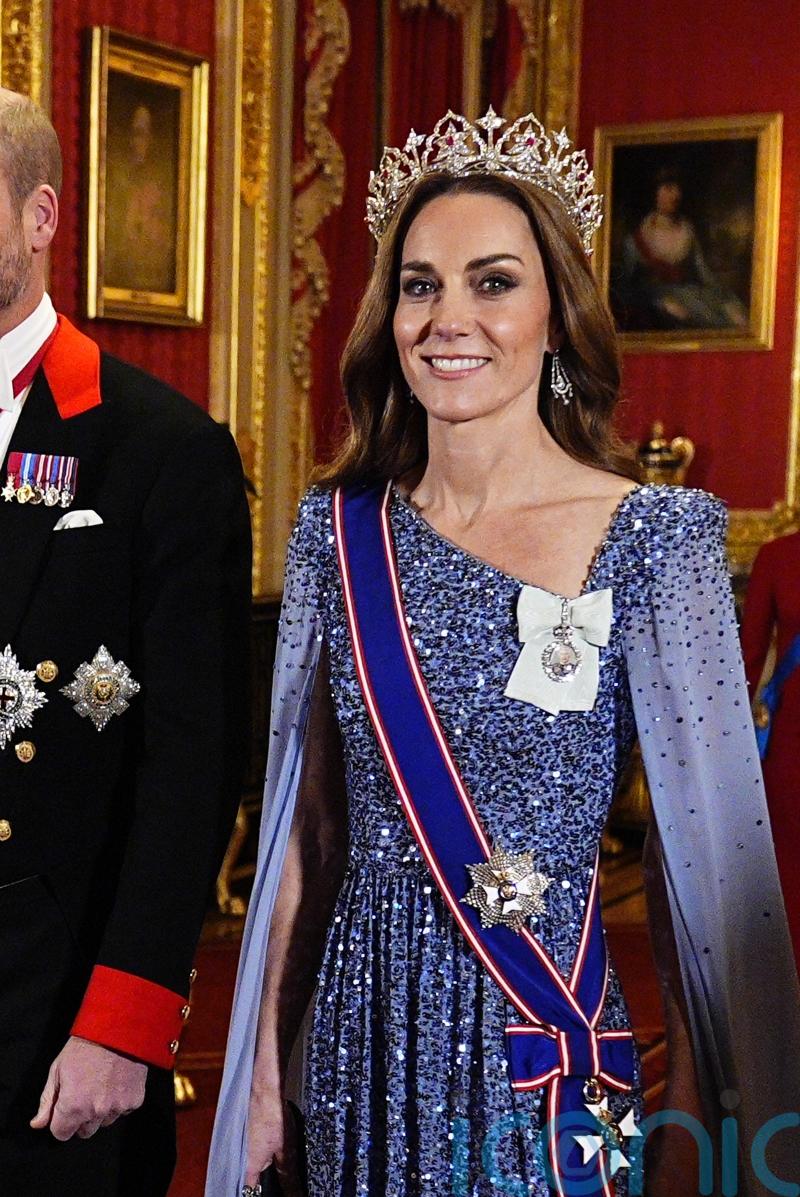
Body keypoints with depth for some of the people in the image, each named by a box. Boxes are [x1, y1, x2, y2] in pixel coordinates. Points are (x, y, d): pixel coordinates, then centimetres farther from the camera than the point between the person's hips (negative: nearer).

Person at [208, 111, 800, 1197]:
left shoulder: (652, 537, -12)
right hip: (359, 1037, 4)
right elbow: (307, 817, 5)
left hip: (542, 1059, -3)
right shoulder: (340, 529, 0)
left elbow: (709, 844, -9)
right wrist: (263, 1066, 6)